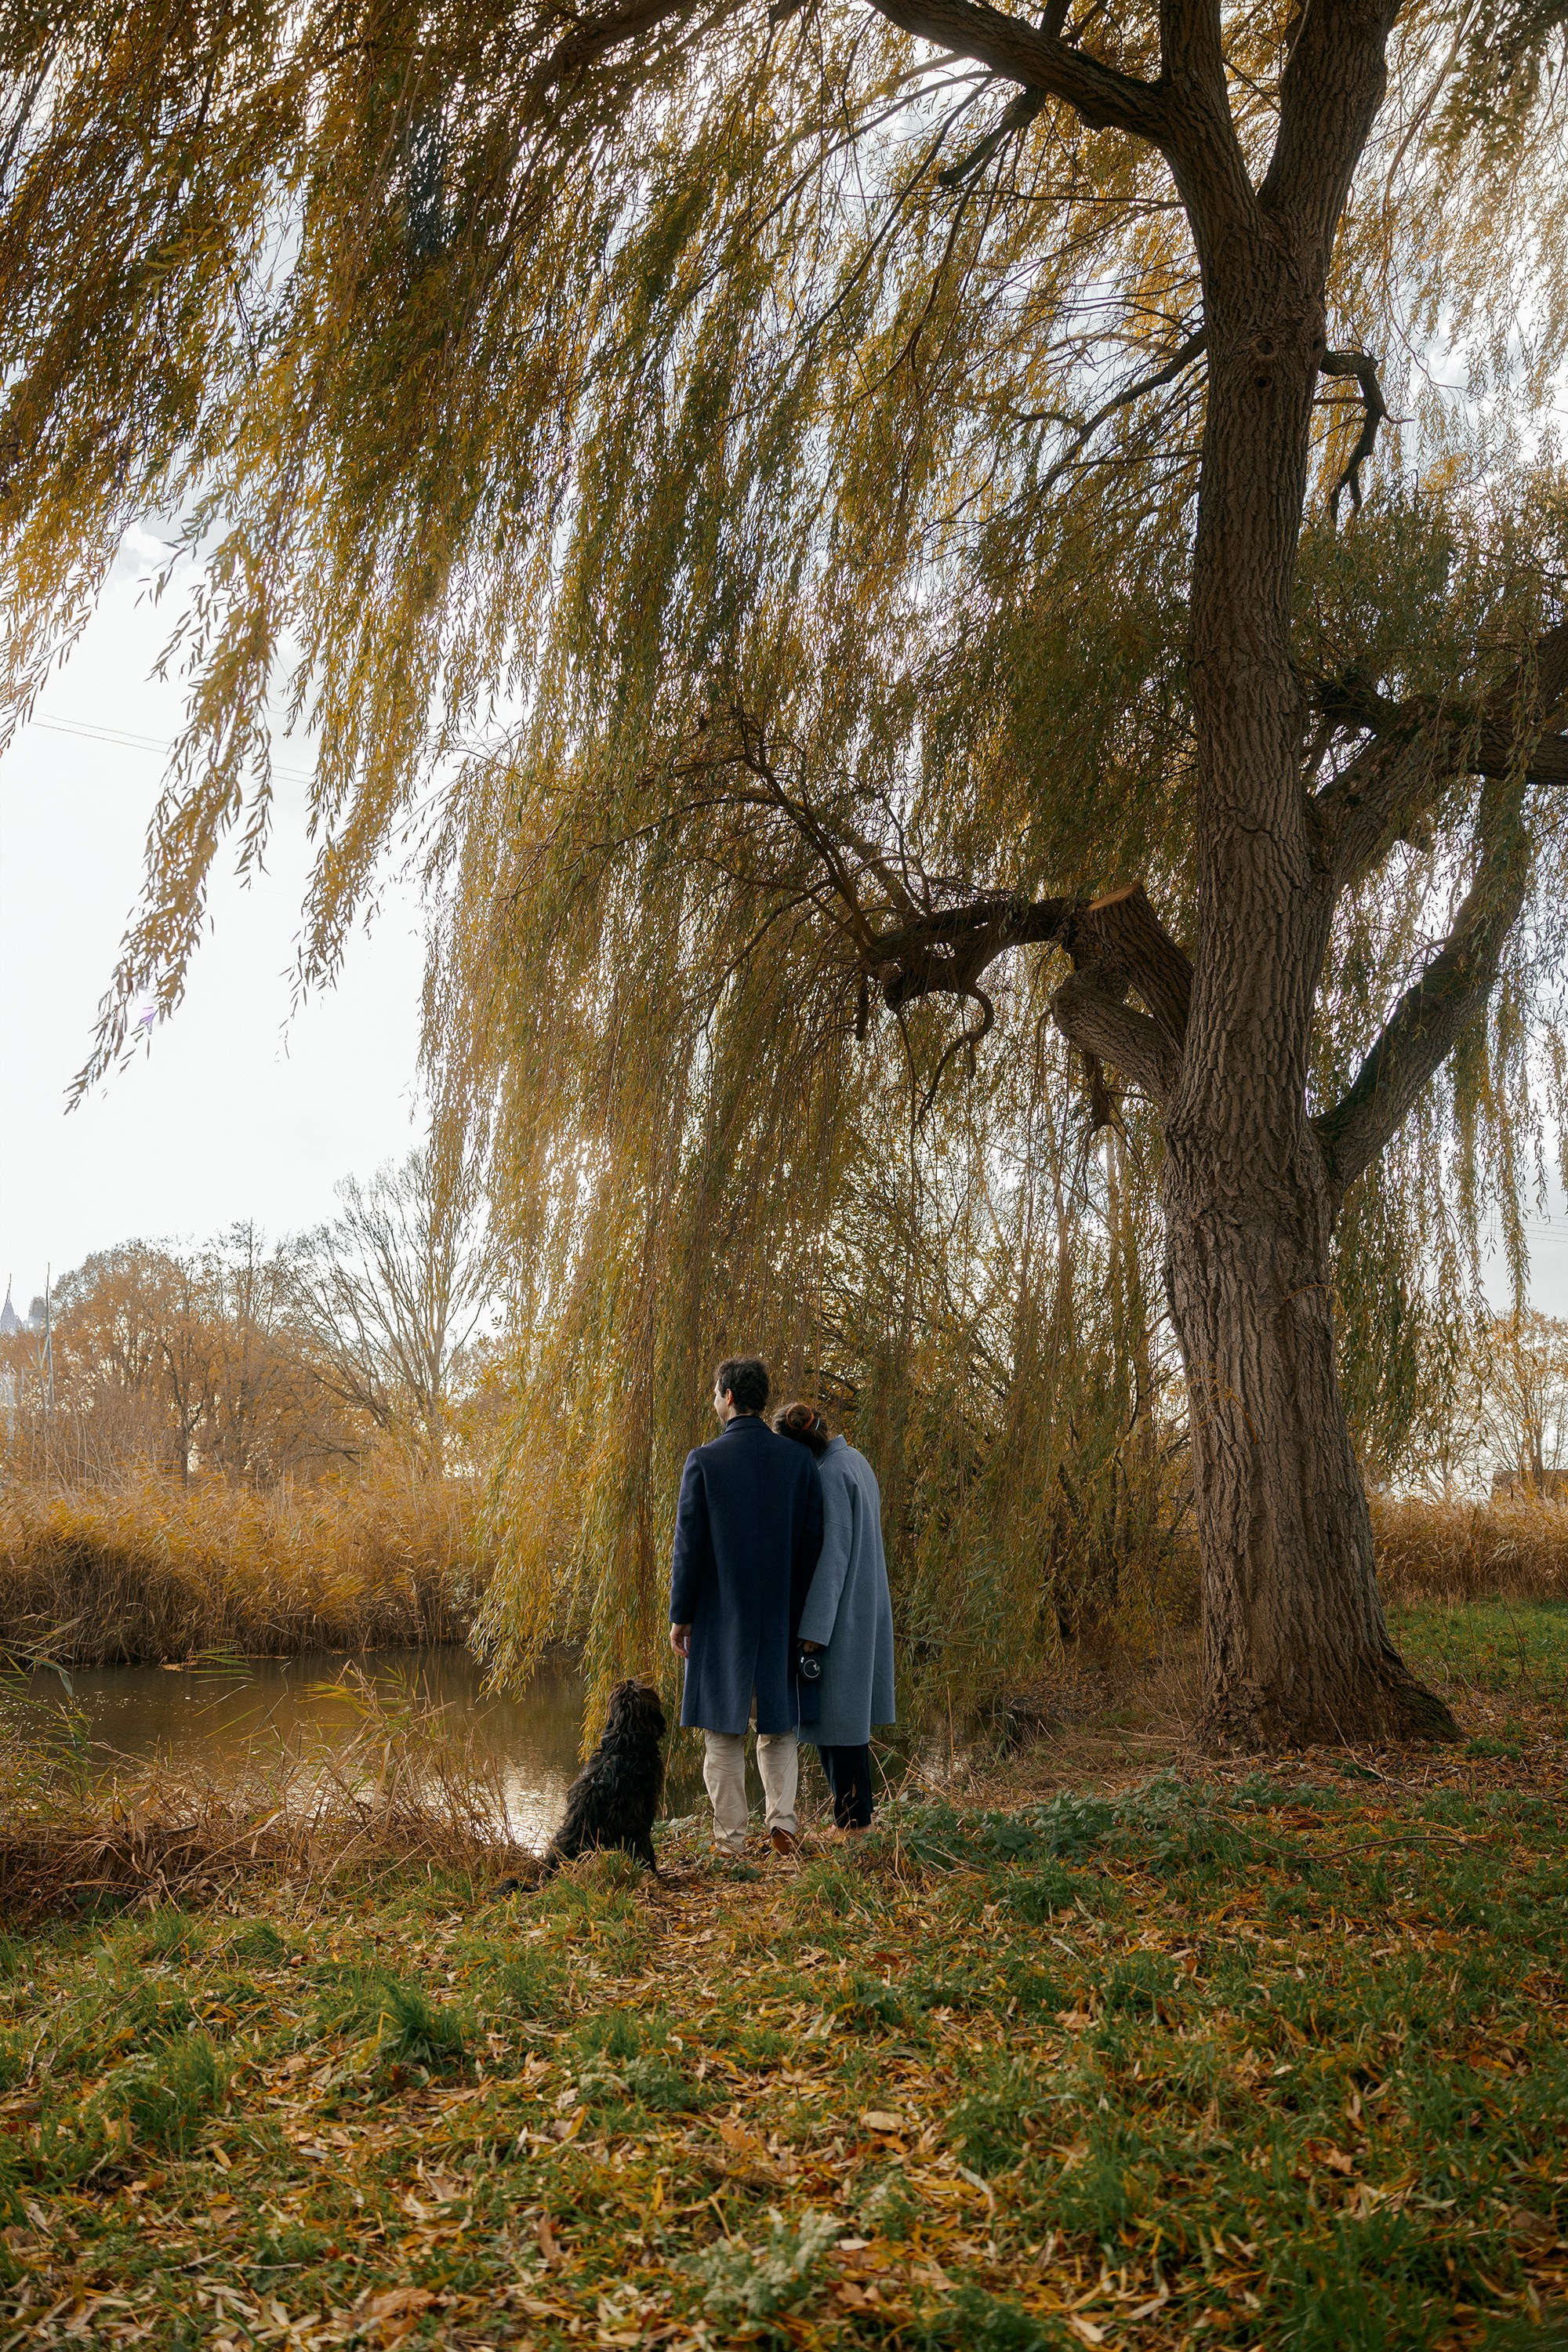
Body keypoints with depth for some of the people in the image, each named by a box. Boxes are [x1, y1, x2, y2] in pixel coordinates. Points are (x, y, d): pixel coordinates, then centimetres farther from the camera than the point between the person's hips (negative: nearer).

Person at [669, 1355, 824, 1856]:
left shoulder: (703, 1461, -10)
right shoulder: (799, 1460, -1)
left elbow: (688, 1546, -8)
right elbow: (813, 1541, 1)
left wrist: (680, 1616, 0)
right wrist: (803, 1613, 10)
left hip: (720, 1617, -3)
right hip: (782, 1616, 3)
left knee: (723, 1730, 7)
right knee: (778, 1724, 16)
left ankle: (731, 1838, 11)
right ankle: (783, 1815, 3)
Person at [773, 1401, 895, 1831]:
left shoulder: (829, 1474, -18)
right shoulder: (854, 1461, 11)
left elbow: (832, 1550, -22)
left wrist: (813, 1628, -21)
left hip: (839, 1613, -10)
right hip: (863, 1607, 10)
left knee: (835, 1712, -1)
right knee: (845, 1710, 16)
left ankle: (853, 1821, 7)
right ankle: (856, 1814, 23)